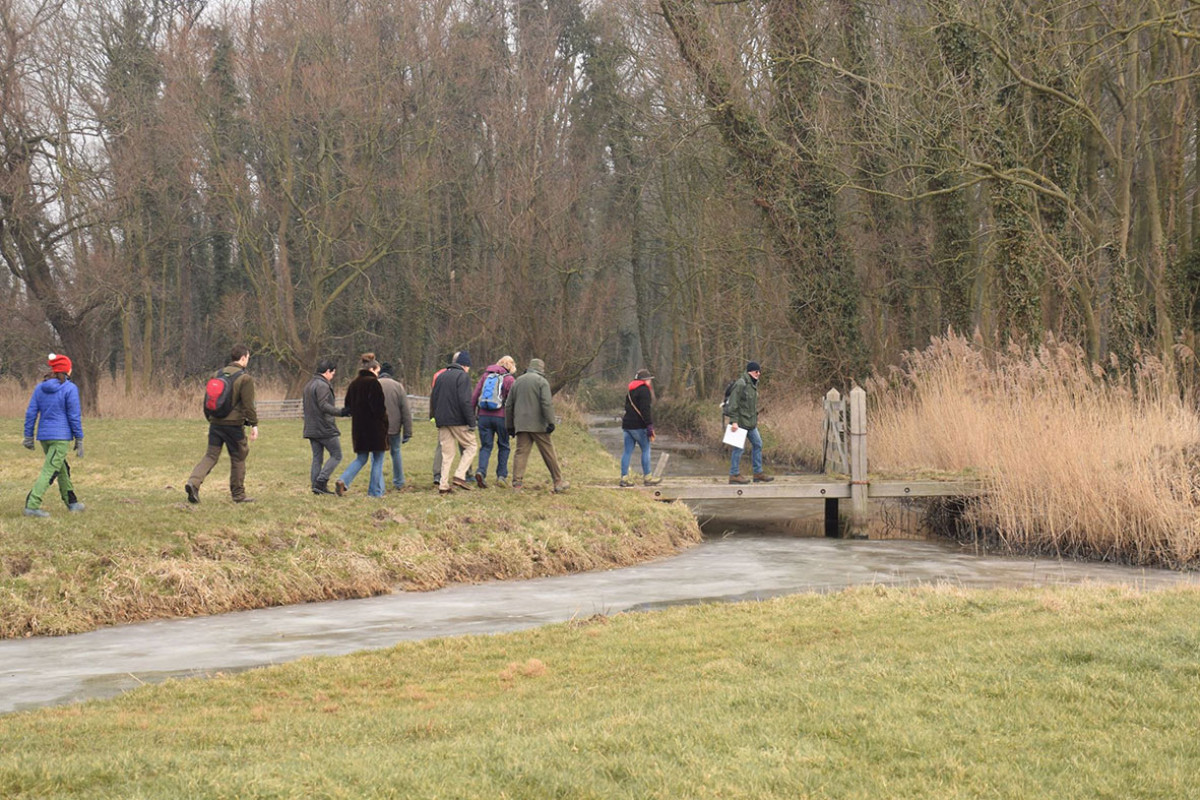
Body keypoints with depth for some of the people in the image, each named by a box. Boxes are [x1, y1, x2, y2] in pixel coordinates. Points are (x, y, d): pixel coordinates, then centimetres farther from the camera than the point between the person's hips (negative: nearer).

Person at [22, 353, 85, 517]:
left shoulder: (39, 388, 7)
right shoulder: (70, 389, -9)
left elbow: (31, 413, 6)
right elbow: (74, 416, -10)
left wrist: (28, 436, 11)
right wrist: (79, 440, -4)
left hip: (44, 436, 7)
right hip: (61, 436, -7)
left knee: (62, 468, 21)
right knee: (49, 471, -8)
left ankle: (71, 502, 32)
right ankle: (32, 505, -18)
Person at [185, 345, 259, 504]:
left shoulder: (218, 374, 11)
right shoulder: (245, 378, -9)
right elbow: (248, 405, -13)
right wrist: (254, 424, -5)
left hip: (215, 423, 5)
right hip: (234, 424, -5)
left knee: (211, 455, 5)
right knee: (238, 458, 9)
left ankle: (193, 482, -17)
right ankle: (238, 494, 16)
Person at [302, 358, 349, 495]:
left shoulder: (309, 385, 18)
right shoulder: (322, 385, -13)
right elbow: (324, 406, -24)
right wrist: (340, 412, -28)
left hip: (312, 430, 9)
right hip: (326, 429, -9)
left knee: (317, 458, 11)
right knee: (336, 455, -1)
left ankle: (316, 485, 7)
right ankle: (321, 482, -11)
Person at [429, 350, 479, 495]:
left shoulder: (441, 377, 16)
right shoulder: (462, 376, -7)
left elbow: (433, 399, 17)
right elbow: (465, 401, -16)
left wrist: (435, 417, 21)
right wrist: (471, 422, -14)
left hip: (442, 422, 6)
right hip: (458, 421, -6)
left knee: (447, 453, 9)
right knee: (471, 446, 7)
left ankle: (443, 485, 3)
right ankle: (460, 475, -7)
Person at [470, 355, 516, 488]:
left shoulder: (486, 375, 10)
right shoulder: (509, 379, -1)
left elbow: (474, 395, 7)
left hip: (484, 416, 3)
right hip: (501, 417, -3)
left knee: (485, 446, 5)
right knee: (503, 446, 12)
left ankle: (481, 471, -17)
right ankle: (501, 476, 8)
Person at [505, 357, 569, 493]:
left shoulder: (517, 381, 17)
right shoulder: (541, 381, -1)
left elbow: (508, 405, 18)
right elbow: (547, 403, -14)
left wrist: (509, 426, 23)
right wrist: (550, 422, -15)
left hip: (521, 425, 4)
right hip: (538, 425, -4)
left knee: (521, 452, 1)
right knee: (548, 453, 2)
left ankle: (517, 481, -10)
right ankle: (558, 482, 6)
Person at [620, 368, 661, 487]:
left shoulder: (630, 391, 17)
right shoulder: (644, 390, -10)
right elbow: (645, 410, -17)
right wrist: (650, 428, -17)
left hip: (627, 424, 8)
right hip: (638, 426, -8)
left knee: (628, 451, 6)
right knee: (646, 450, 2)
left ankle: (624, 477, 3)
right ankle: (647, 477, 5)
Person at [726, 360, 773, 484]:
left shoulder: (753, 384, 13)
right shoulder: (740, 384, -16)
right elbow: (733, 404, -19)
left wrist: (756, 418, 20)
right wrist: (734, 421, -22)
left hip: (751, 423, 10)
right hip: (741, 422, -10)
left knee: (757, 444, 12)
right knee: (739, 447, -4)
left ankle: (758, 473, 19)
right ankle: (734, 475, 3)